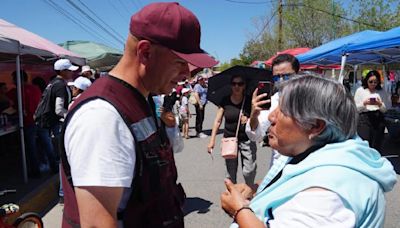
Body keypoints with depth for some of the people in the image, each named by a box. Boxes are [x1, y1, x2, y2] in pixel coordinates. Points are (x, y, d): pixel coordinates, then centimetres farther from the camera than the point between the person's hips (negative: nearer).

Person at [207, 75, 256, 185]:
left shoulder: (249, 101, -4)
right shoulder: (225, 101, -2)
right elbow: (217, 121, 0)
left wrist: (249, 120, -21)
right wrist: (212, 140, -5)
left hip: (247, 140, -1)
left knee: (249, 171, -3)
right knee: (231, 173, 8)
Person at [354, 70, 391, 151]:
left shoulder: (382, 92, 10)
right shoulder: (360, 90, 4)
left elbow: (387, 109, 7)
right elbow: (355, 109, 2)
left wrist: (380, 104, -11)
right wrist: (364, 103, -14)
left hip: (379, 120, 2)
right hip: (364, 119, -2)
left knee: (376, 146, 4)